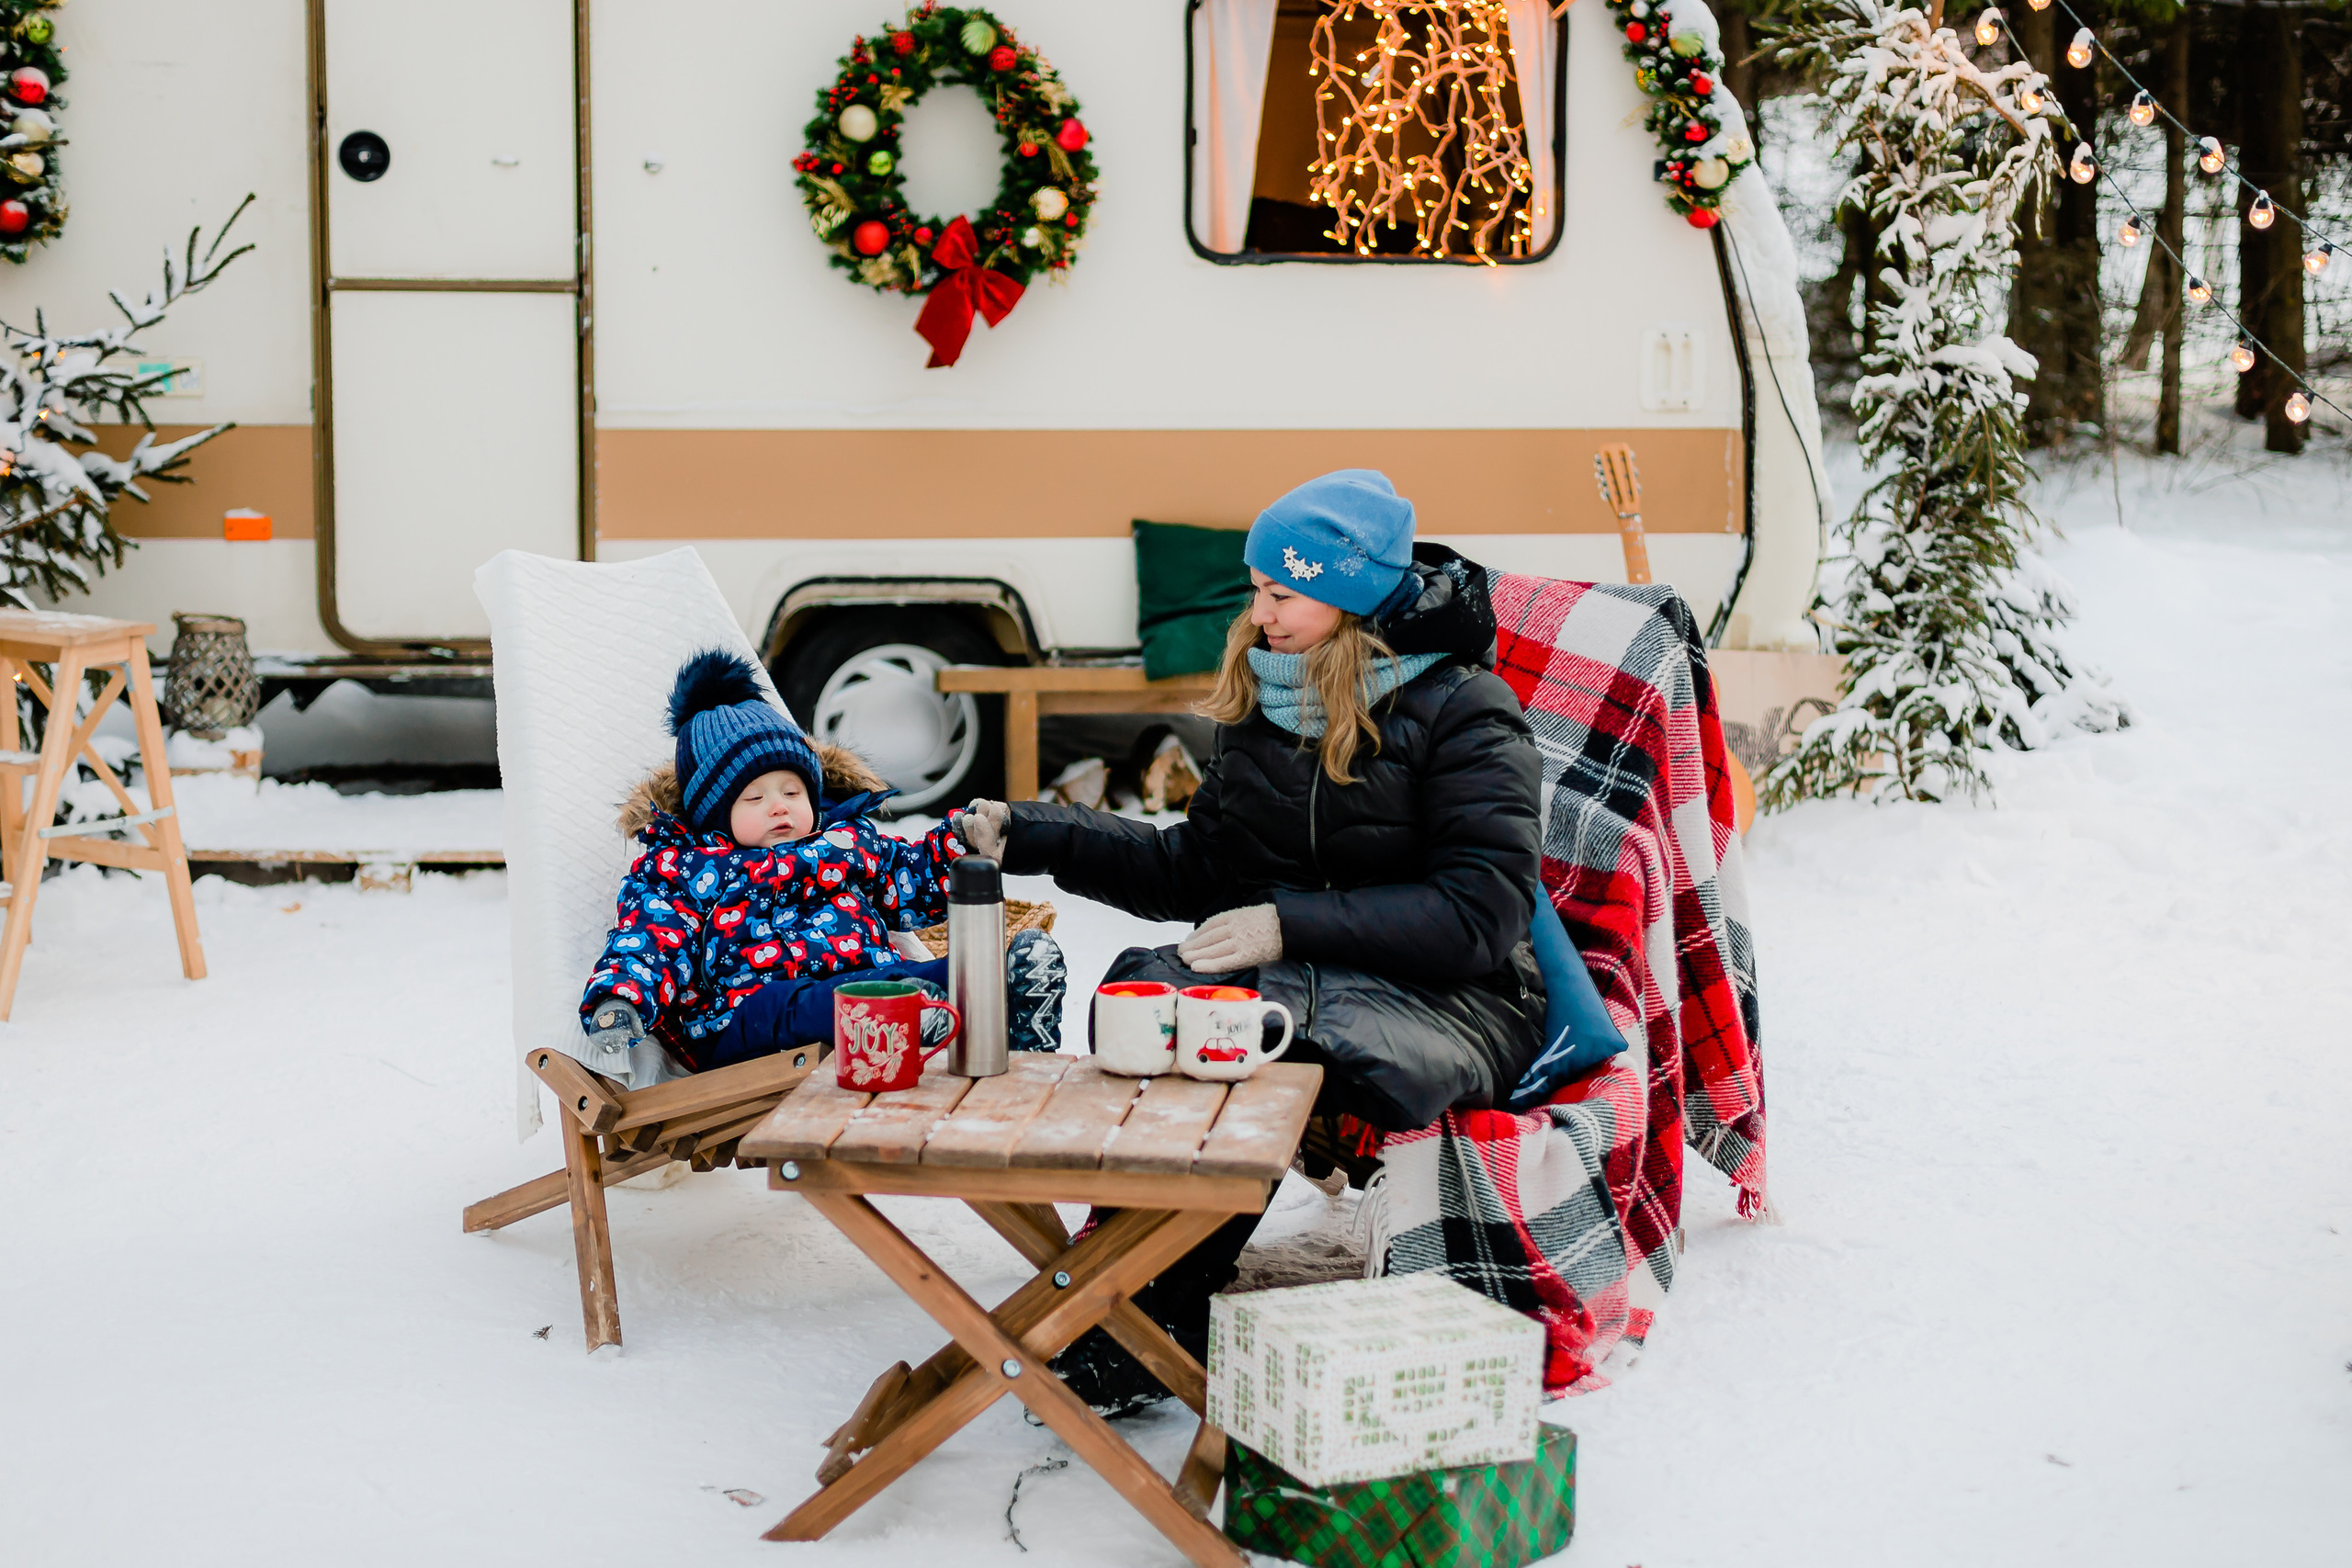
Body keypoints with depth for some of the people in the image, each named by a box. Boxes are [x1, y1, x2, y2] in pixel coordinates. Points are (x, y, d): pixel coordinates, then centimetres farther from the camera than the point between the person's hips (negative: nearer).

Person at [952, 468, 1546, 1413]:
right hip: (1289, 976, 6)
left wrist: (1291, 925, -22)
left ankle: (1145, 1323, -25)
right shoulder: (1262, 701, 12)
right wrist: (1030, 837, 7)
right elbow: (1194, 871, 15)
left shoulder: (1463, 711, -7)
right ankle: (1142, 1308, -31)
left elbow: (1481, 912, -16)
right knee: (1148, 988, -26)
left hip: (1459, 1000, -5)